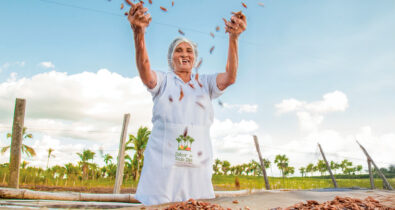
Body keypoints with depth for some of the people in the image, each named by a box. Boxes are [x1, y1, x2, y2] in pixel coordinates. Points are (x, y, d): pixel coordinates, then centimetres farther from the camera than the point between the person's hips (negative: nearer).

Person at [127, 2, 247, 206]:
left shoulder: (205, 83, 14)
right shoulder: (163, 80, 8)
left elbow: (229, 77, -6)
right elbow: (145, 73, -14)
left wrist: (233, 38, -22)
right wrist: (138, 33, -32)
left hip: (197, 166, 2)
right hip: (163, 164, -1)